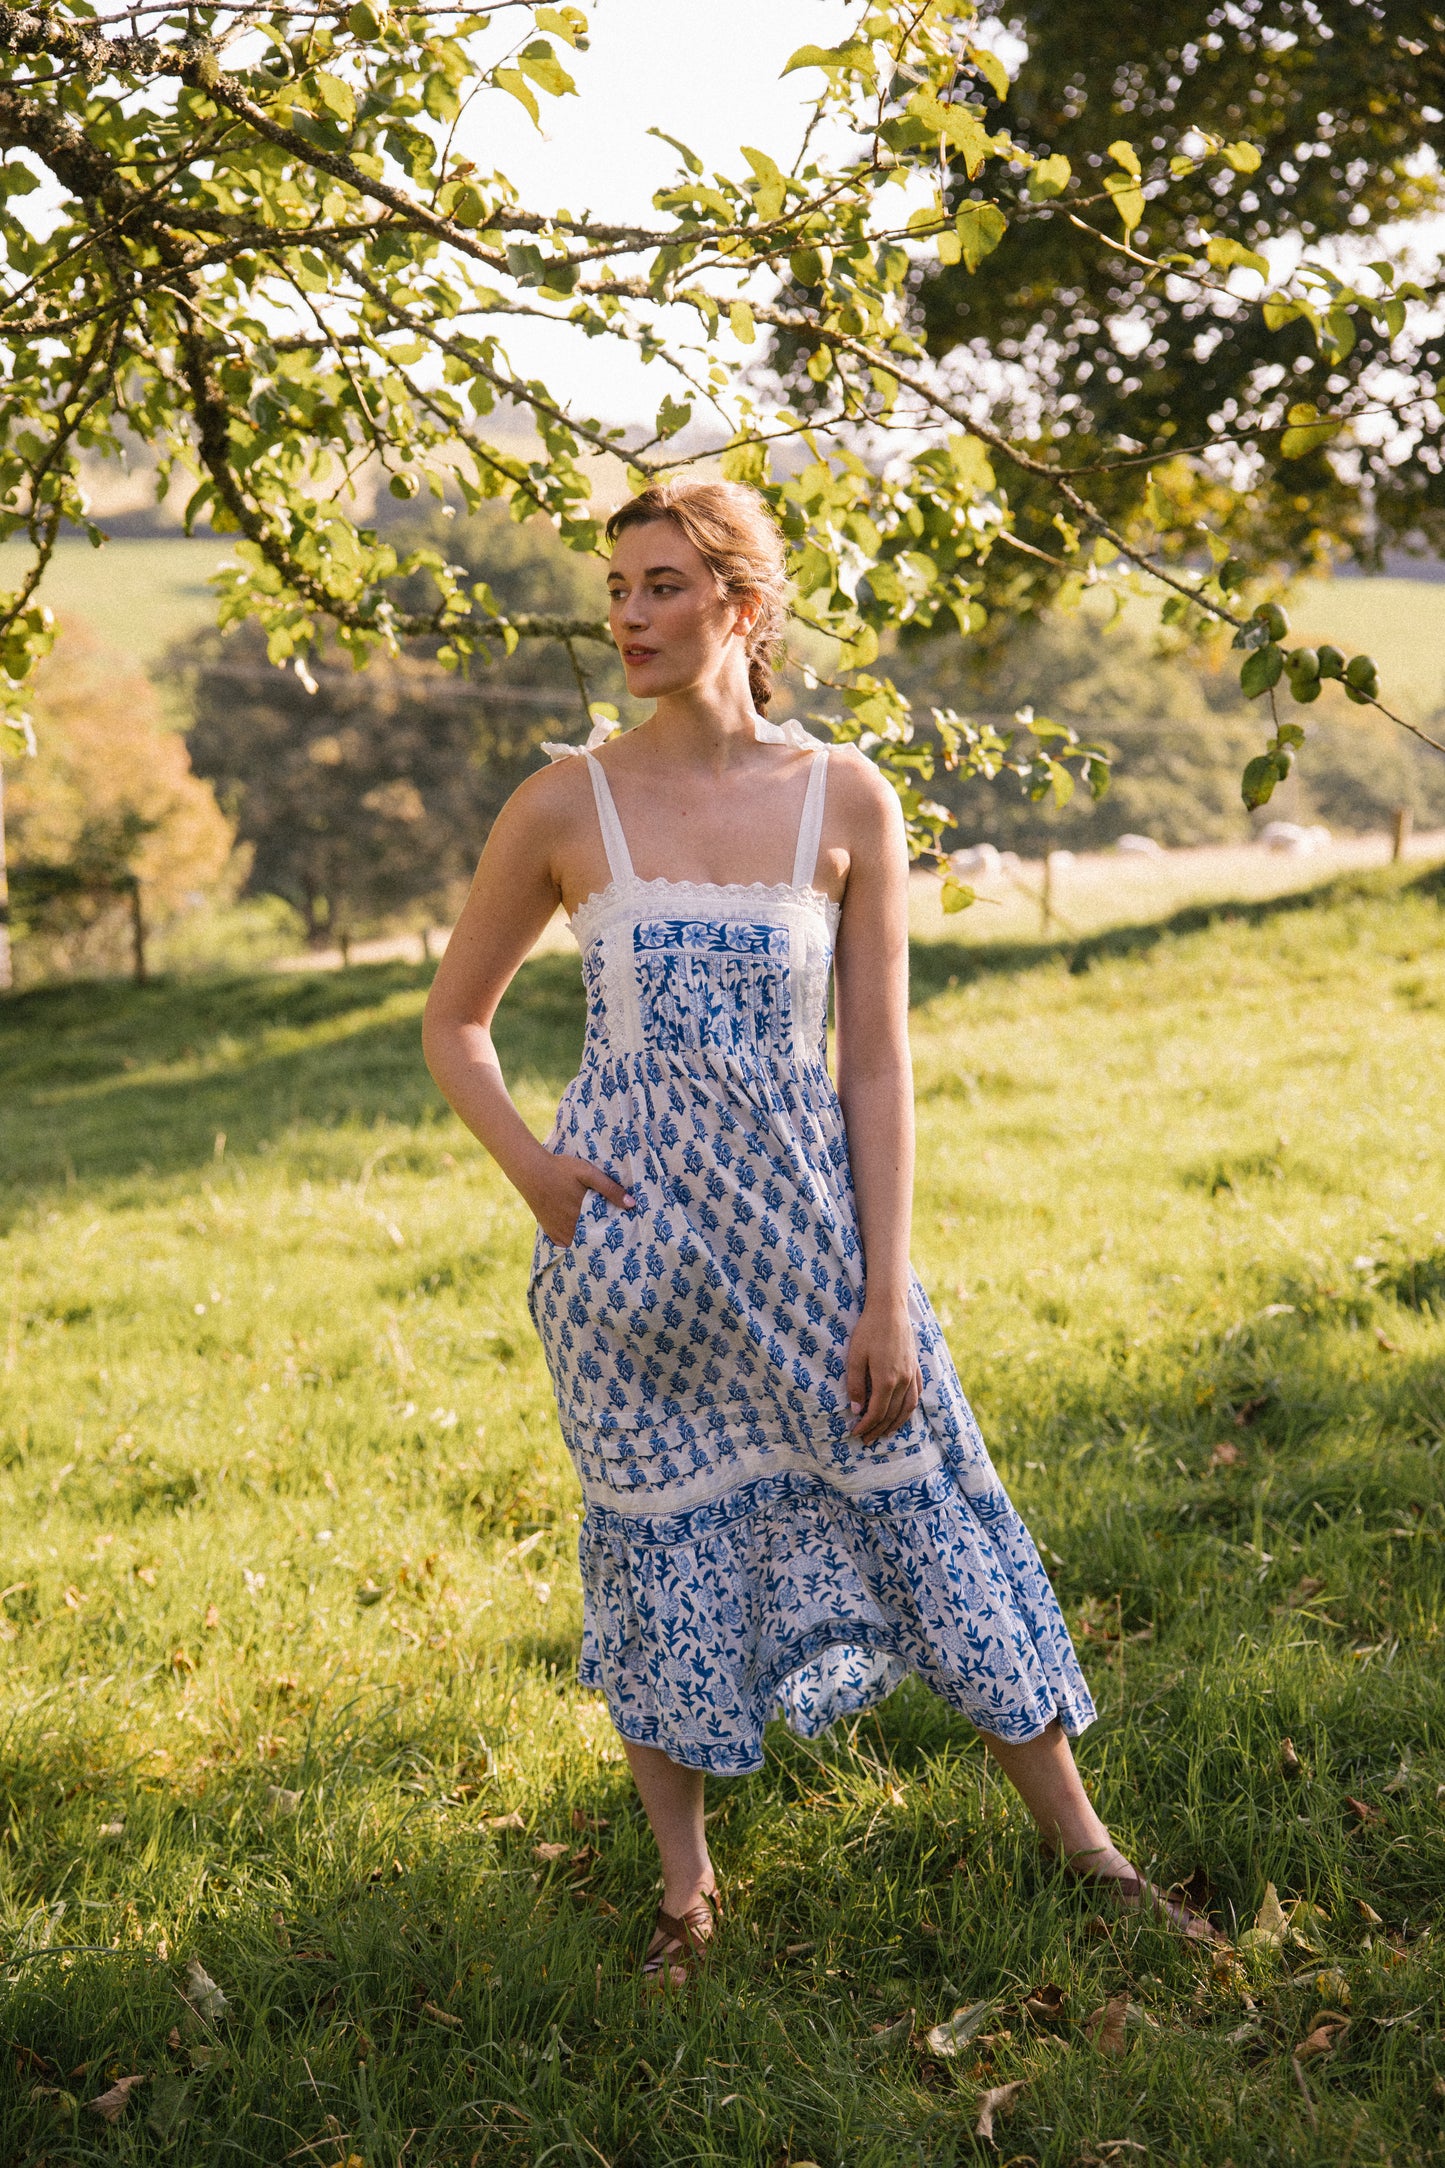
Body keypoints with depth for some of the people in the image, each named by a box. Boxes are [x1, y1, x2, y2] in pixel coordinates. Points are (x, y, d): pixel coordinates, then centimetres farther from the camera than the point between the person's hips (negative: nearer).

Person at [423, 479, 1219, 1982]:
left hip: (806, 1219, 0)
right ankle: (684, 1879, 29)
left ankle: (1084, 1849, 23)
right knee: (658, 1548, 9)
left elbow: (877, 1064, -2)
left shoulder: (844, 799, -3)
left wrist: (886, 1297, -6)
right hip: (631, 1234, 0)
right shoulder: (565, 807, -3)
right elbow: (453, 1019, 9)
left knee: (932, 1517, 6)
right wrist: (528, 1165, -8)